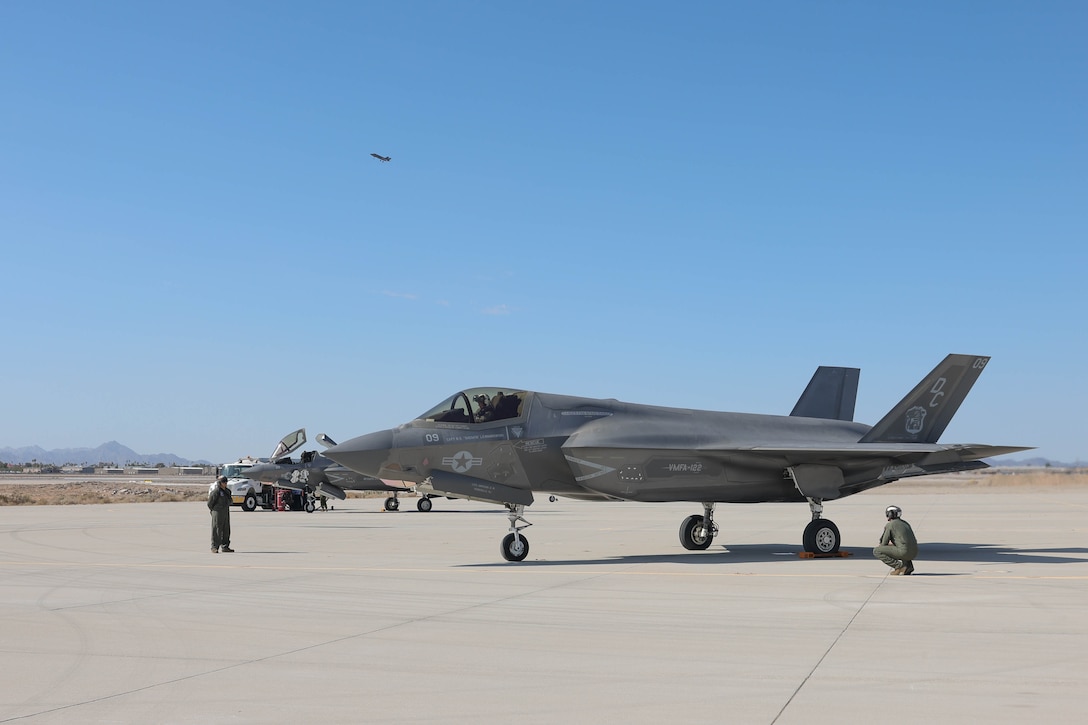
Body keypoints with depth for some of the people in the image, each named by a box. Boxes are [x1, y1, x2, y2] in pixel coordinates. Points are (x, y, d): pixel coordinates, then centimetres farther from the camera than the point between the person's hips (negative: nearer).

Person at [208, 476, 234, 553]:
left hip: (226, 513, 8)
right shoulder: (216, 491, -12)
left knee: (226, 531, 9)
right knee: (216, 530, -6)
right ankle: (214, 547, -3)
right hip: (217, 513, -8)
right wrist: (213, 511, 4)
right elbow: (210, 503, -7)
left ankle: (225, 547, 15)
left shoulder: (227, 491, 12)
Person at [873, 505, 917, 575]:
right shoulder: (905, 523, 23)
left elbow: (884, 544, 1)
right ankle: (908, 566, 14)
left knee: (876, 551, -3)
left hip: (904, 552, -8)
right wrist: (892, 544, 35)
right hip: (914, 554, 8)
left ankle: (899, 566, -8)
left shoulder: (889, 525, 1)